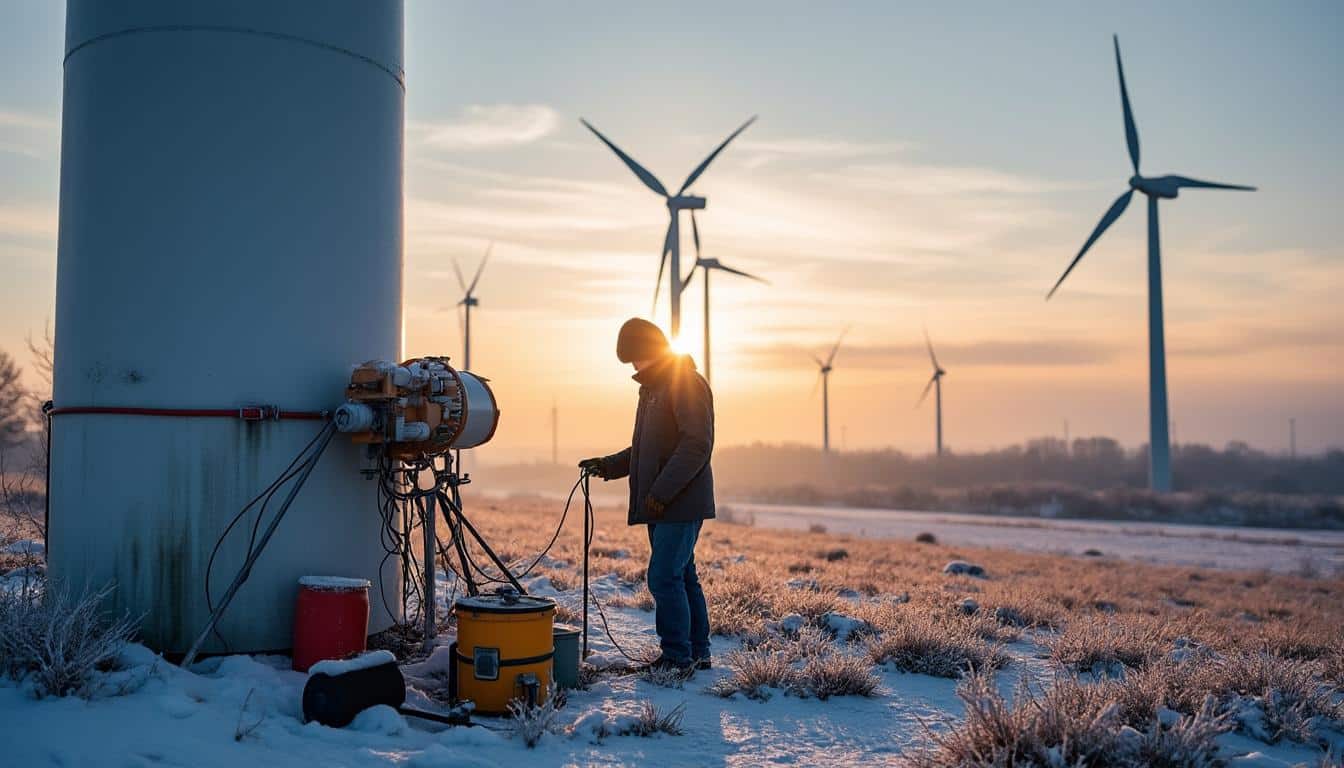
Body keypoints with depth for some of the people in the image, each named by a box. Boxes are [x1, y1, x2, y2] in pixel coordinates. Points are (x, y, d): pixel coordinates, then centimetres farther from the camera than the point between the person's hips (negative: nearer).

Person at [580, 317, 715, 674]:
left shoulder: (687, 384, -11)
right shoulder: (652, 388, 20)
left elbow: (697, 444, -20)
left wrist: (661, 492, -23)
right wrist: (609, 465, 12)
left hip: (682, 504, -9)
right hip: (661, 506, 9)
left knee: (664, 578, -11)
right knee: (682, 578, 12)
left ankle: (678, 658, -3)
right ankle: (697, 653, 20)